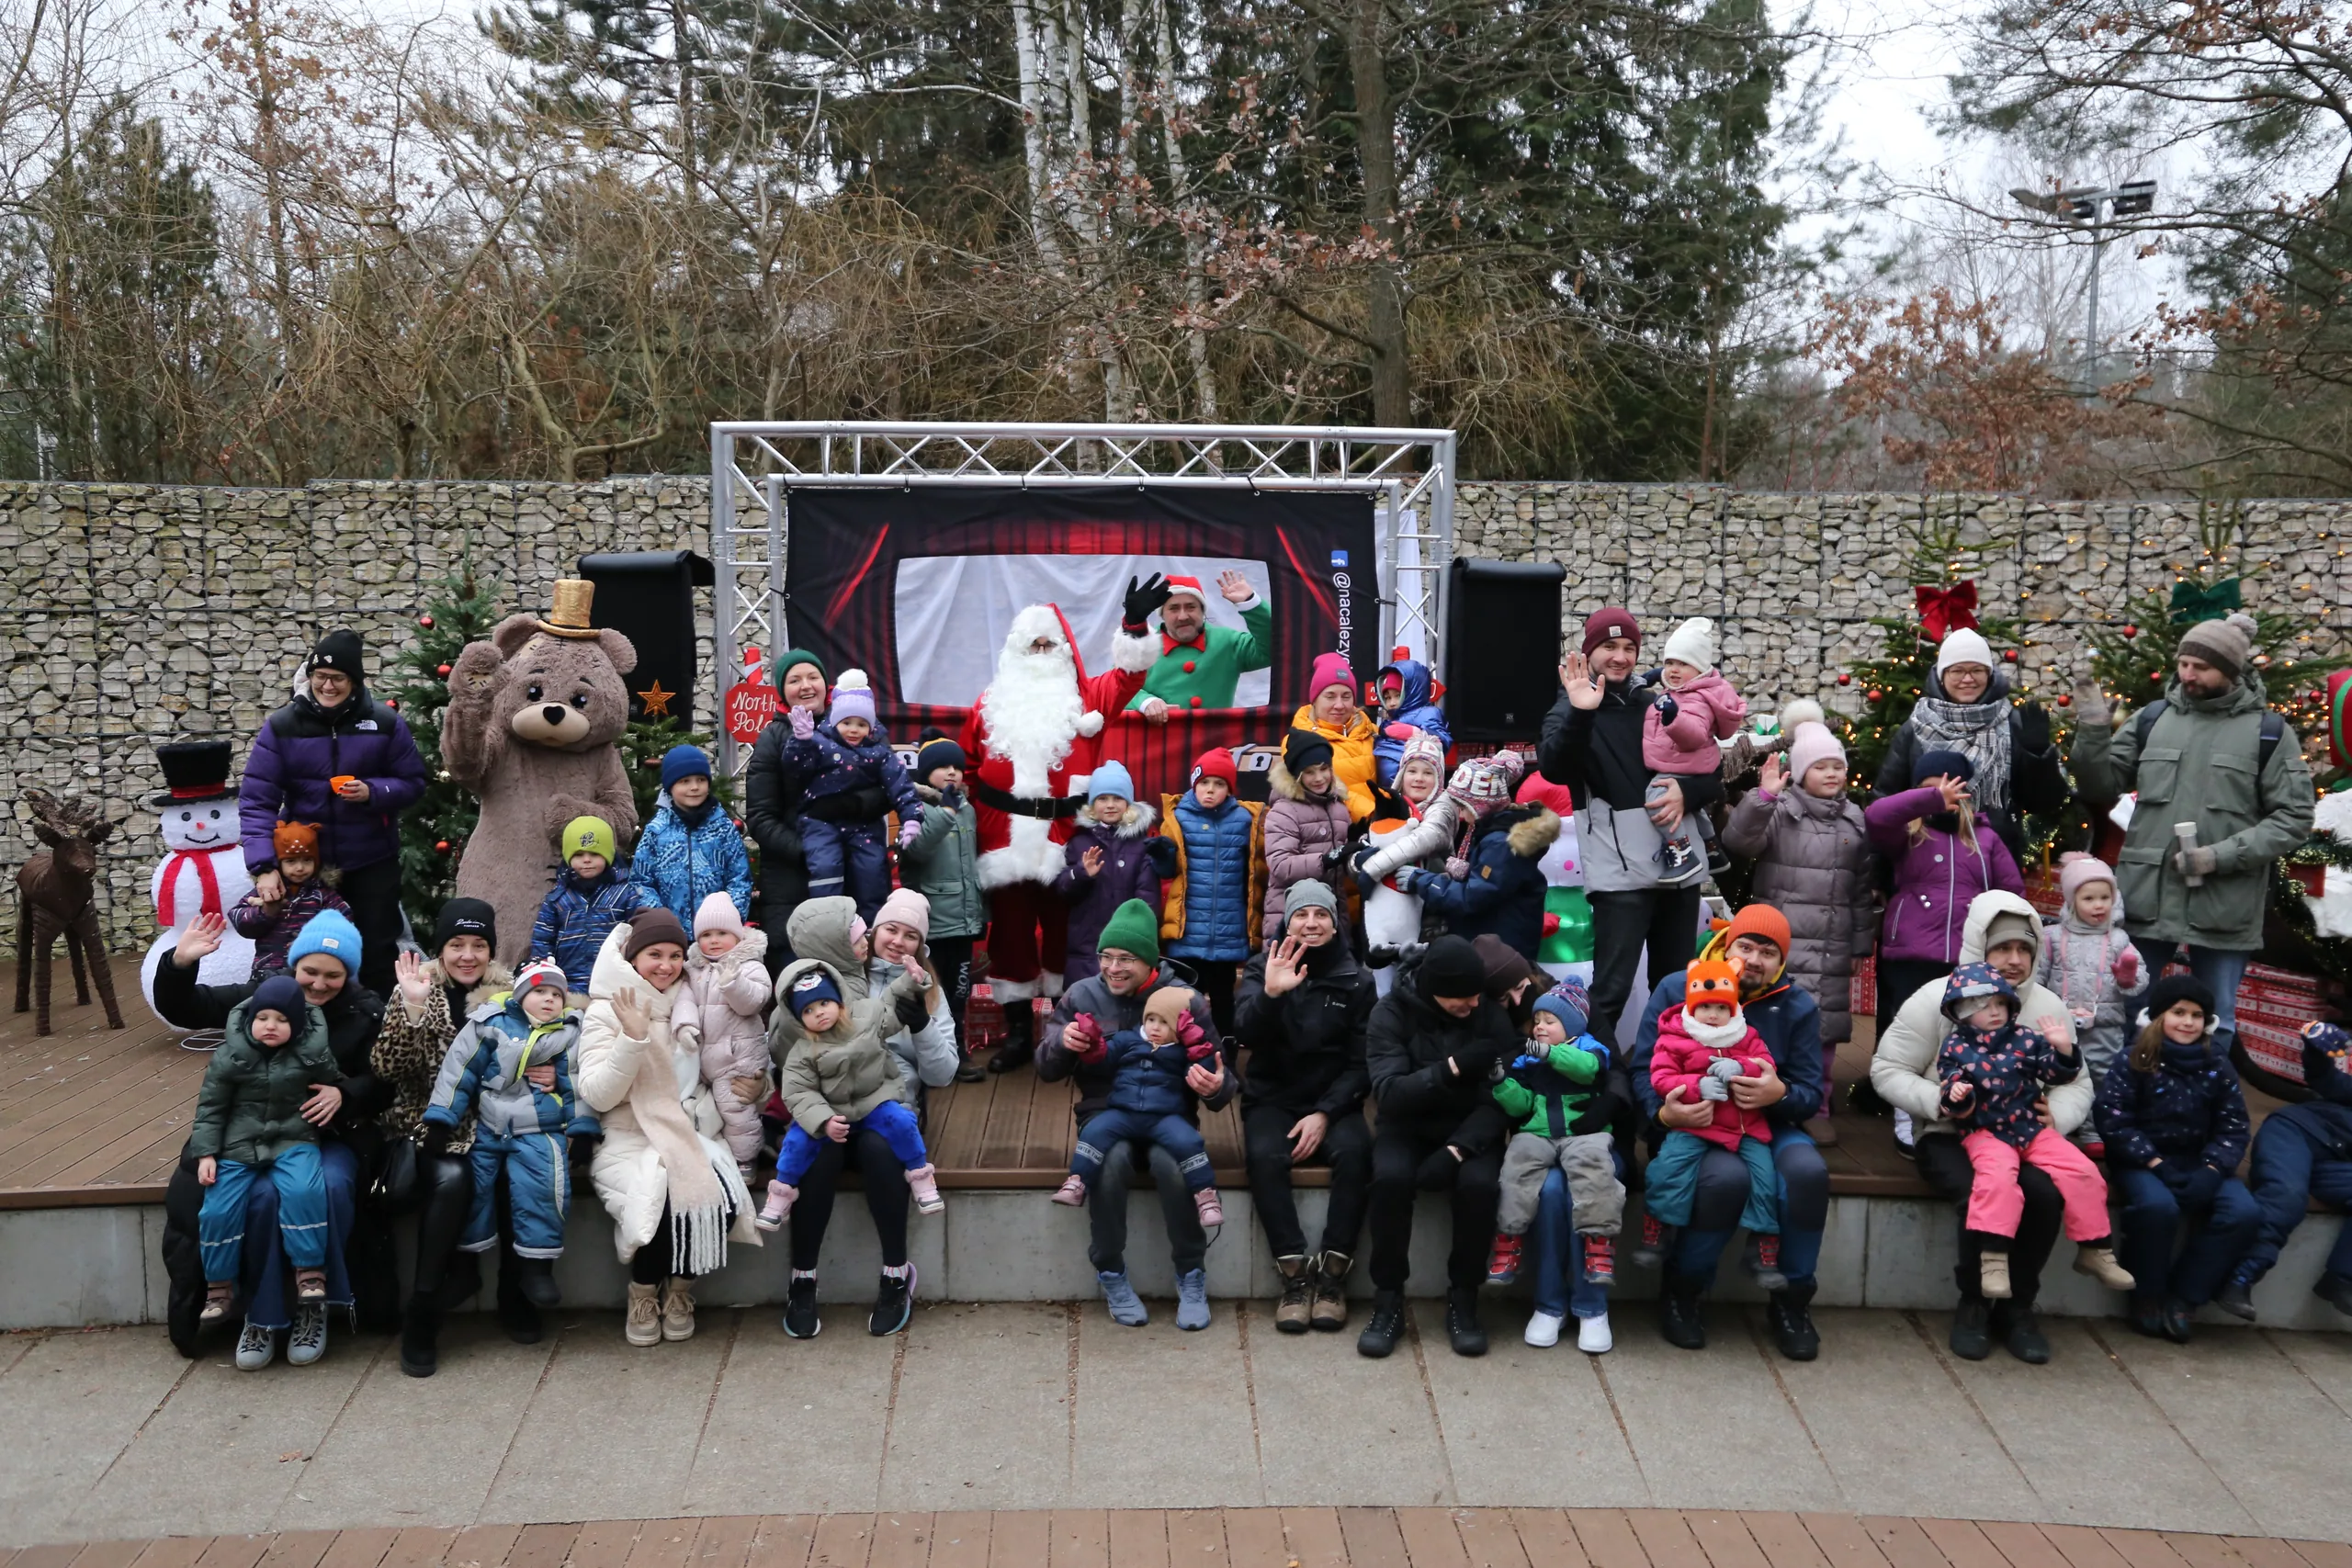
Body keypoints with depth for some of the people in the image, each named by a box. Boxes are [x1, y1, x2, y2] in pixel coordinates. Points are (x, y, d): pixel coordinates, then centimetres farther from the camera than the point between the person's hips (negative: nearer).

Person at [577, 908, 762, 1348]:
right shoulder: (606, 1012, -3)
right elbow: (597, 1097, -13)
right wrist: (632, 1039, -24)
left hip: (687, 1137, 4)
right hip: (627, 1142, -4)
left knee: (719, 1194, -24)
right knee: (657, 1199, -31)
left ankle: (680, 1288, 1)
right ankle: (643, 1294, -3)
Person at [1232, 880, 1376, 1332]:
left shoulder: (1356, 981, 4)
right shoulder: (1263, 967, 3)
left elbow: (1361, 1062, 0)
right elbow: (1245, 1033, -13)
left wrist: (1325, 1113, -14)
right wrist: (1269, 994, -32)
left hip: (1332, 1103, 1)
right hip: (1272, 1099, 0)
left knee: (1354, 1151, -30)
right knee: (1265, 1155, -31)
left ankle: (1333, 1274, -21)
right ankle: (1294, 1274, -24)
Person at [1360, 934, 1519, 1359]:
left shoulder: (1491, 1014, -8)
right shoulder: (1391, 1012, -11)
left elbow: (1501, 1096, -14)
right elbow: (1388, 1092, -20)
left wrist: (1458, 1148, -27)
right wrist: (1453, 1067, -30)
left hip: (1469, 1129, 1)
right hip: (1408, 1126, 0)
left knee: (1481, 1182, -31)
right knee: (1391, 1177, -32)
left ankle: (1463, 1299, -12)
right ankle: (1388, 1300, -16)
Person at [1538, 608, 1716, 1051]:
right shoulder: (1570, 710, 2)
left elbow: (1715, 771, 16)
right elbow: (1554, 769, -20)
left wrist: (1687, 792, -5)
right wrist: (1581, 713, -32)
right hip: (1620, 870, -5)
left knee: (1679, 987, 14)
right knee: (1611, 989, -11)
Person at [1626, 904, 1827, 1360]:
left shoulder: (1798, 1006, 6)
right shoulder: (1675, 989, -1)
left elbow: (1811, 1093, 3)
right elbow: (1641, 1068, -6)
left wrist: (1780, 1094, -22)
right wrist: (1662, 1113, -26)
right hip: (1693, 1125, -3)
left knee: (1808, 1171, -30)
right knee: (1727, 1177, -36)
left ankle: (1792, 1300, -7)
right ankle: (1680, 1291, -10)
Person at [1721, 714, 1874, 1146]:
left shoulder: (1854, 819, 12)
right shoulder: (1780, 811, -4)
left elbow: (1863, 887, 16)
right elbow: (1737, 840, -21)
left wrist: (1863, 939, 14)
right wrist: (1764, 795, -29)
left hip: (1833, 946, 5)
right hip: (1783, 942, -5)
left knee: (1825, 1027, 9)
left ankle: (1816, 1108, 21)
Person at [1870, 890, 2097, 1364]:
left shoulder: (2049, 1007, 6)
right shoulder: (1936, 999, -5)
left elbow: (2077, 1083, 8)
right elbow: (1887, 1070, -5)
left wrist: (2056, 1115, -16)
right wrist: (1937, 1101, -23)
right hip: (1949, 1137, -3)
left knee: (2047, 1193, -30)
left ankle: (2018, 1307, -6)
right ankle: (1973, 1304, -7)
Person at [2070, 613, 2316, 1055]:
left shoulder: (2269, 731, 0)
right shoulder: (2153, 718, 6)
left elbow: (2294, 818, -1)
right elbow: (2102, 787, 7)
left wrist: (2224, 855, -13)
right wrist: (2092, 732, -9)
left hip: (2224, 903, -2)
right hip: (2146, 895, 2)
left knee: (2215, 1022, 11)